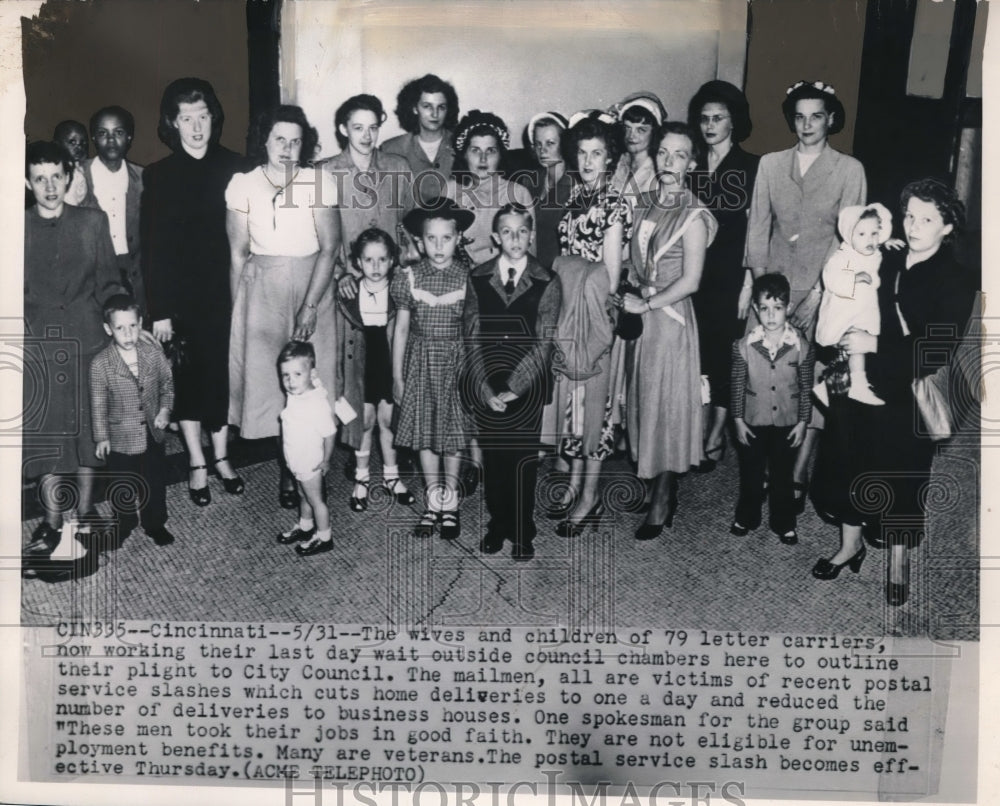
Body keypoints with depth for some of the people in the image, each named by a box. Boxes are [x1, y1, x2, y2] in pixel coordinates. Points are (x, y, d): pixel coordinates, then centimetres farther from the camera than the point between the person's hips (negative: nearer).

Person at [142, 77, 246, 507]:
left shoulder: (233, 167, 1)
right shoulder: (159, 176, -2)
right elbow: (152, 248, -4)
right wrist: (158, 310, -8)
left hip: (226, 293, 1)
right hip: (182, 297, -1)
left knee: (223, 373, 8)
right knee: (187, 376, 7)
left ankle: (221, 456, 25)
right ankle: (197, 463, 21)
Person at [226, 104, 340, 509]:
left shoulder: (319, 182, -5)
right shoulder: (243, 185, -1)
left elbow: (329, 248, -8)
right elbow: (238, 253, 2)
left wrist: (311, 305, -14)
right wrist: (237, 309, 1)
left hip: (312, 285, -1)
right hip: (262, 288, 1)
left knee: (311, 377, 1)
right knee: (266, 374, -2)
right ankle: (287, 471, 10)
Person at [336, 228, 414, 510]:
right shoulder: (347, 296, -5)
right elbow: (340, 339, 1)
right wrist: (338, 377, 1)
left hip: (389, 365, 0)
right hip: (360, 366, 0)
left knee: (387, 419, 10)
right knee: (364, 420, 8)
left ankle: (390, 475, 27)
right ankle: (361, 478, 24)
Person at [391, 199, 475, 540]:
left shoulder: (469, 278, -6)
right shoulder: (408, 278, -3)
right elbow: (401, 328, 4)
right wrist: (397, 376, 5)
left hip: (457, 361, -1)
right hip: (421, 361, 1)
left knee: (453, 433, 7)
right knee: (424, 433, 8)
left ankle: (450, 503, 23)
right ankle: (433, 503, 23)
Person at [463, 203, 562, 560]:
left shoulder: (547, 282, -4)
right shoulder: (477, 279, 1)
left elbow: (543, 344, -8)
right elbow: (473, 339, -1)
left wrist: (513, 389, -14)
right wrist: (486, 391, -9)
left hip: (527, 386, -2)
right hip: (486, 387, 2)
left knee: (524, 461, 4)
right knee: (493, 457, 10)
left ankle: (522, 533, 20)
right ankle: (497, 525, 28)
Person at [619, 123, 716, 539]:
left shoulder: (694, 217, -12)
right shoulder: (647, 206, 9)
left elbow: (689, 281, -15)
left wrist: (645, 305, -11)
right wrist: (630, 298, 1)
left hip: (670, 318, -7)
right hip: (640, 314, 7)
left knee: (667, 403, 0)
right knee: (645, 399, 12)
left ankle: (661, 505, 12)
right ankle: (661, 490, 27)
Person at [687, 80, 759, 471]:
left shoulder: (752, 167, 0)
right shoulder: (692, 165, 9)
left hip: (732, 277, -3)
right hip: (695, 274, 3)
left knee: (724, 351, 2)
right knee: (698, 351, 3)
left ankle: (716, 437, 12)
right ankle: (697, 429, 17)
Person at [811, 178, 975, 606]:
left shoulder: (955, 281, -11)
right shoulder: (886, 264, 3)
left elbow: (941, 350, -18)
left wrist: (876, 345, -21)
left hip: (908, 400, -4)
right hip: (861, 385, 4)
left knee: (901, 479, 9)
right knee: (851, 467, 14)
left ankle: (898, 562, 29)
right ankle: (851, 544, 35)